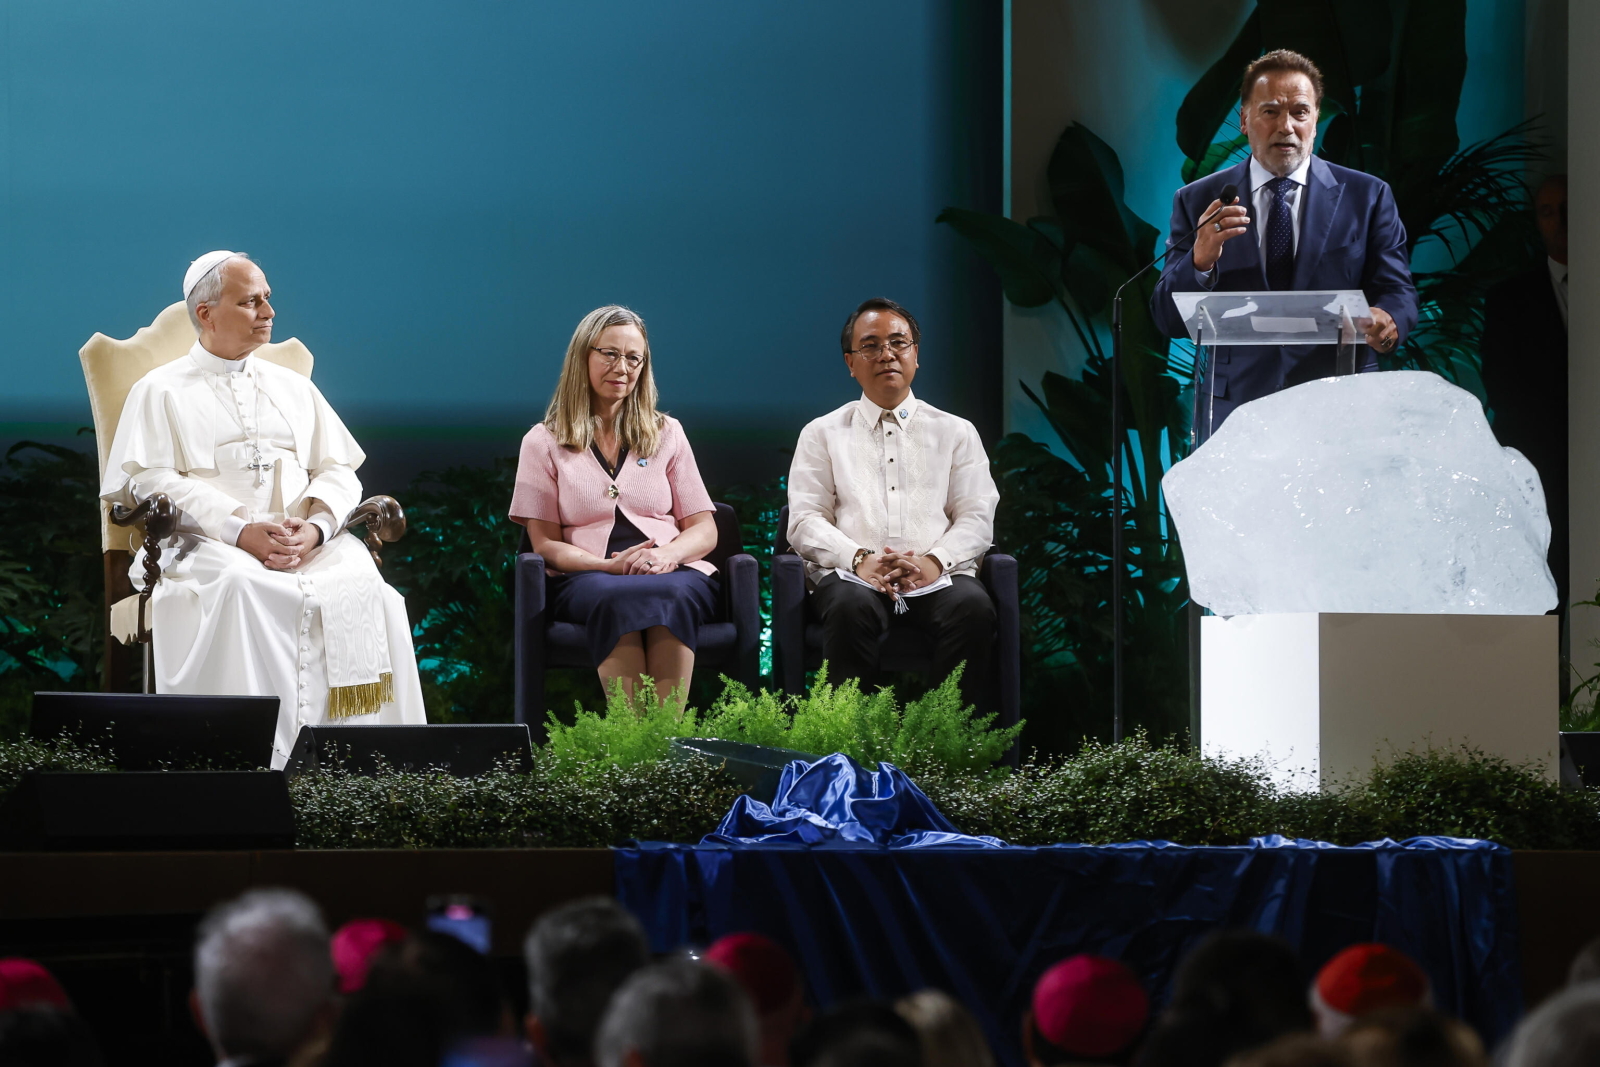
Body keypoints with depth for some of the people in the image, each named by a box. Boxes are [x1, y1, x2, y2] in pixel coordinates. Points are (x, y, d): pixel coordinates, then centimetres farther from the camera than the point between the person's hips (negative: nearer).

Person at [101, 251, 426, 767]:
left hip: (312, 544, 3)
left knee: (358, 582, -29)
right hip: (211, 544, -3)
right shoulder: (161, 392, 12)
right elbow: (152, 482, -2)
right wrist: (240, 530, -16)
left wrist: (315, 528, -8)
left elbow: (339, 471, 16)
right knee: (242, 589, -38)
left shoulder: (294, 388, 25)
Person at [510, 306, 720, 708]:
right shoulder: (543, 443, 15)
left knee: (671, 597, -38)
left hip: (671, 573, 1)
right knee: (616, 599, -40)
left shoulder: (667, 434, 20)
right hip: (587, 578, -1)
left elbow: (704, 531, 15)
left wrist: (668, 555, -10)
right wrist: (610, 565, -12)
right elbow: (546, 543, 8)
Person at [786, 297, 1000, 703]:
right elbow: (805, 521, 7)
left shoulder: (956, 433, 20)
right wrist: (859, 559, -12)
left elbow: (977, 518, 10)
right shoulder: (823, 434, 18)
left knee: (973, 607, -34)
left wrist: (935, 561, -11)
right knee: (852, 607, -37)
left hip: (936, 577, 1)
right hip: (854, 576, -1)